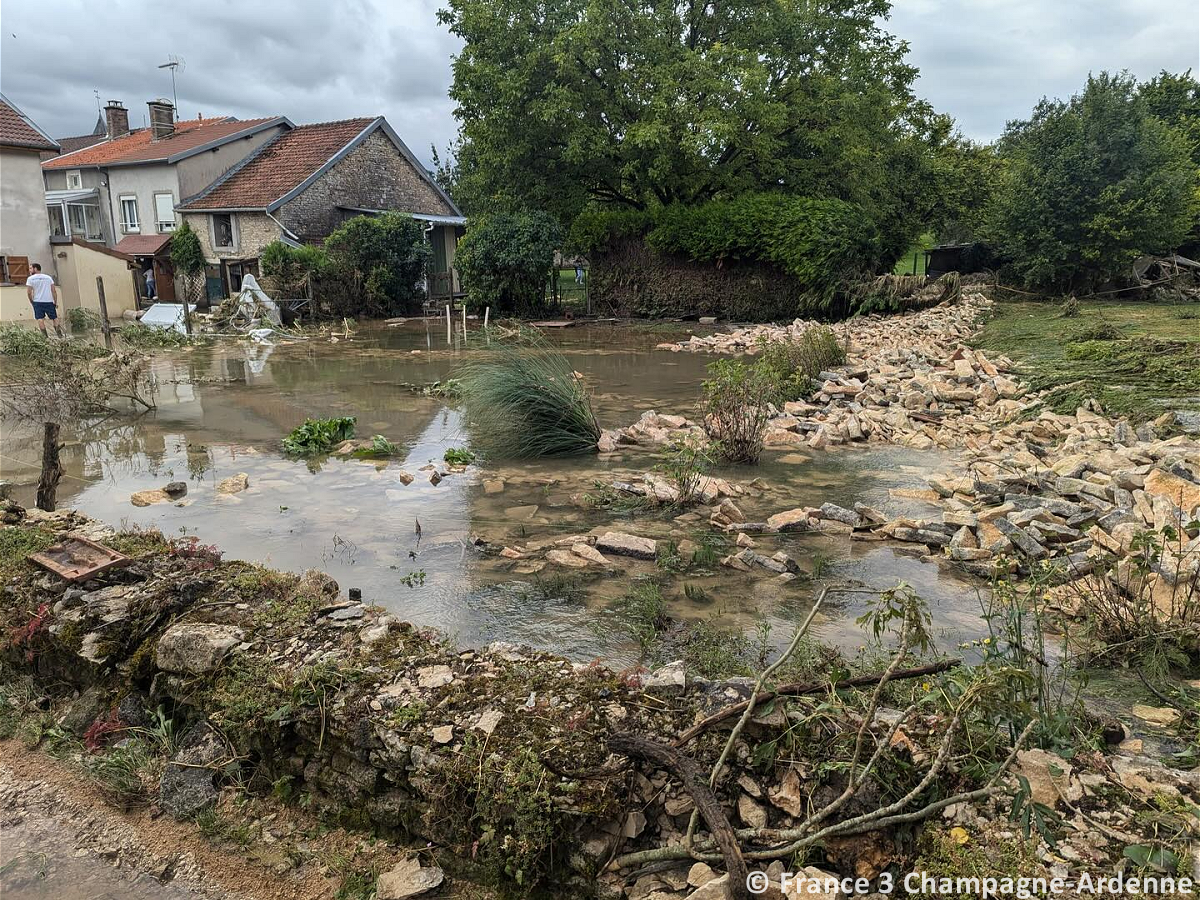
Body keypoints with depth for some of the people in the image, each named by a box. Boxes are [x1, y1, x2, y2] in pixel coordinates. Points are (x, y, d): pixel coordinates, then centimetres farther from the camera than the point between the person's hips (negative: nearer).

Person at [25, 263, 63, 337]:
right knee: (54, 318, 9)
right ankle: (59, 334, -1)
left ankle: (45, 336, -9)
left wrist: (32, 301, 8)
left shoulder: (30, 279, 0)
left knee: (40, 319, -1)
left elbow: (29, 292, -5)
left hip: (38, 302, -2)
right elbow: (54, 291, 3)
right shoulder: (48, 277, 9)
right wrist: (56, 302, 7)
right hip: (49, 301, 2)